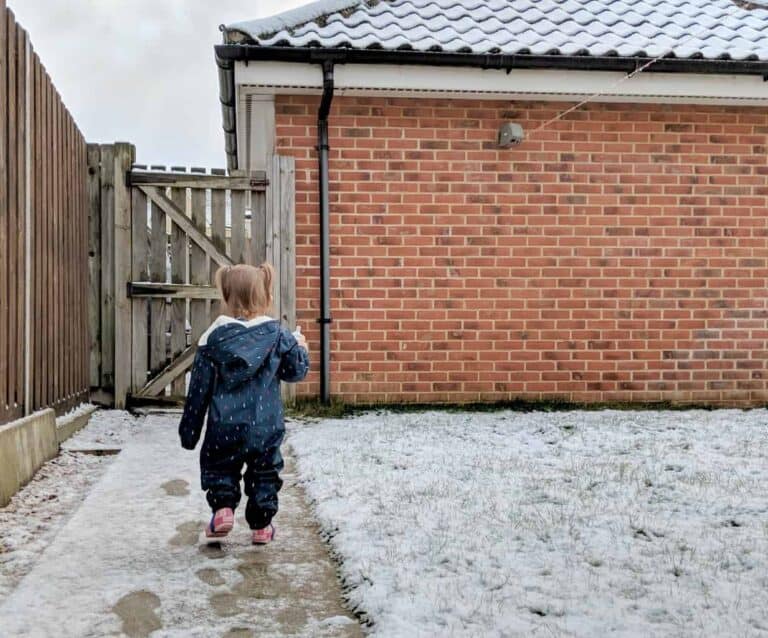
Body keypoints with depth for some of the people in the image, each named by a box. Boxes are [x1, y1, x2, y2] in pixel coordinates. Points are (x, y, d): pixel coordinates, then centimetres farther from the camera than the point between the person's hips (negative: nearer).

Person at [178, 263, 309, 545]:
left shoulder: (213, 337, -5)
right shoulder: (278, 335, -3)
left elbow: (199, 389, -2)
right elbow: (296, 371, 8)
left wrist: (189, 428, 6)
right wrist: (301, 347, 28)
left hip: (224, 426, -1)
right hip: (266, 427, 1)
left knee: (219, 467, 19)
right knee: (264, 473, 16)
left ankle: (222, 506, -1)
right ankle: (261, 524, 19)